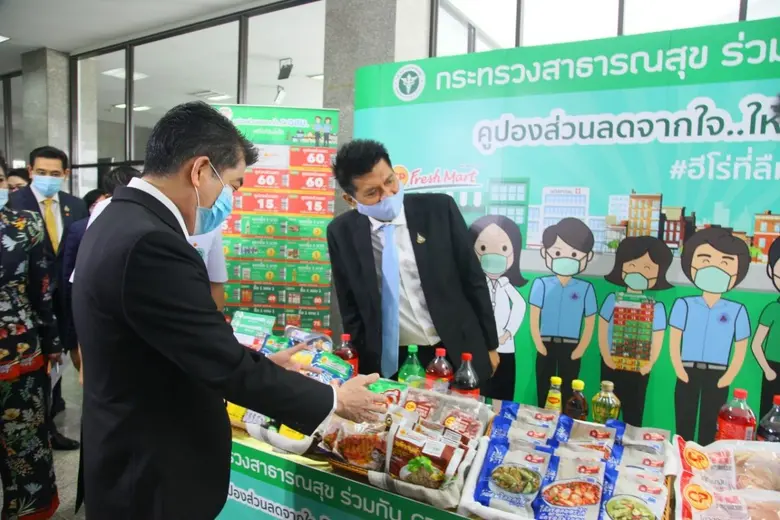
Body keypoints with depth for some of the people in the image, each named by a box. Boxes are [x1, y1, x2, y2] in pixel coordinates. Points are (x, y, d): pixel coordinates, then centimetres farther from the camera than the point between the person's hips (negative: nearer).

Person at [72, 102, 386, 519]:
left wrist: (261, 364, 10)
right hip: (156, 480, -9)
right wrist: (334, 401, -14)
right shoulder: (149, 243, -29)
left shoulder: (120, 222, 3)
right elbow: (227, 365, -26)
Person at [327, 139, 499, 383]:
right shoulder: (342, 232, -6)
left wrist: (489, 345, 1)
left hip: (457, 354, 0)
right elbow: (350, 306, 3)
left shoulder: (439, 208, -10)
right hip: (388, 361, 1)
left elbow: (473, 279, -3)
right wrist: (362, 363, 4)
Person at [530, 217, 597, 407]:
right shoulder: (541, 284, -3)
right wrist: (538, 344, -6)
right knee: (544, 393, 8)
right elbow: (534, 318, -2)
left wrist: (581, 349, -4)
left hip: (571, 349, 0)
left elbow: (589, 324, 2)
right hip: (546, 347, 0)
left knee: (566, 394, 8)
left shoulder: (585, 289, -1)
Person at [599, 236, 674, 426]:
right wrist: (607, 358, -7)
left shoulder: (656, 308, -6)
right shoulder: (612, 300, -4)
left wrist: (648, 365, -9)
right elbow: (602, 331, -1)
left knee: (633, 411, 10)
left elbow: (657, 341, -2)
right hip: (612, 365, 1)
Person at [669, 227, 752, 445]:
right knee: (684, 424, 8)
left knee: (709, 426, 11)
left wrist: (729, 377, -8)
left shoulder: (737, 311, -1)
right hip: (688, 374, 0)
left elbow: (740, 351, 2)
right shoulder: (684, 305, -2)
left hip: (717, 377, 0)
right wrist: (679, 370, -11)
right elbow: (674, 342, -2)